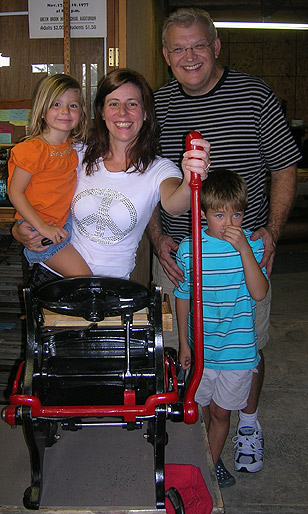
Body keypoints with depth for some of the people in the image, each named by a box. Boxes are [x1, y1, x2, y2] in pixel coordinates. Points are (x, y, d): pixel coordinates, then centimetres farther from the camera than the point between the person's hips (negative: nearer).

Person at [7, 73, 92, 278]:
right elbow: (15, 192, -16)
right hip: (39, 230, -7)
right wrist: (43, 228, -20)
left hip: (66, 221, 8)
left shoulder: (72, 146, 5)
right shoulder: (34, 149, -18)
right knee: (84, 280, -12)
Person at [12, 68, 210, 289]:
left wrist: (189, 184, -52)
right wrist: (22, 233, -9)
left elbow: (173, 206, -28)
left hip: (111, 287, -1)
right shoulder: (80, 156, 3)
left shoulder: (158, 169, -5)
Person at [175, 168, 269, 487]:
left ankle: (212, 463, 37)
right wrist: (184, 342, 6)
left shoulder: (252, 244, -9)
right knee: (202, 407, 19)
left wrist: (244, 250, -28)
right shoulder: (189, 248, -9)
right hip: (201, 344, 1)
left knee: (221, 411, 13)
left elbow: (259, 293, -20)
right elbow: (183, 296, 2)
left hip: (238, 348, -1)